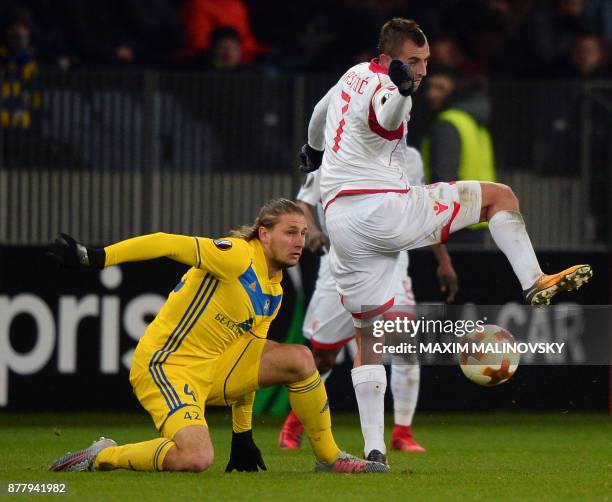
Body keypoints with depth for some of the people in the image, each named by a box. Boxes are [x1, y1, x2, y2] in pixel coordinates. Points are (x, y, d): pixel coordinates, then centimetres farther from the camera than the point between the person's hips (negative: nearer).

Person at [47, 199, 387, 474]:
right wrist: (96, 258, -30)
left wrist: (243, 435, 21)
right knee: (196, 459, -31)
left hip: (216, 369, 8)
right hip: (165, 366, -8)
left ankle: (330, 459, 7)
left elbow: (249, 360, 20)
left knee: (299, 358, -7)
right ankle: (102, 456, -6)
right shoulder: (238, 255, -15)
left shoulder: (274, 293, 13)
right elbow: (166, 244, -22)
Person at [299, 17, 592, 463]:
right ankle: (534, 283, -6)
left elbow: (320, 115, 37)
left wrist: (314, 149, 58)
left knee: (368, 334, 12)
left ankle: (373, 446, 5)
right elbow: (387, 118, -38)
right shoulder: (383, 87, -12)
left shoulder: (353, 76, 15)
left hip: (339, 221, 8)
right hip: (385, 209, -8)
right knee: (500, 196, 5)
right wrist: (401, 91, -60)